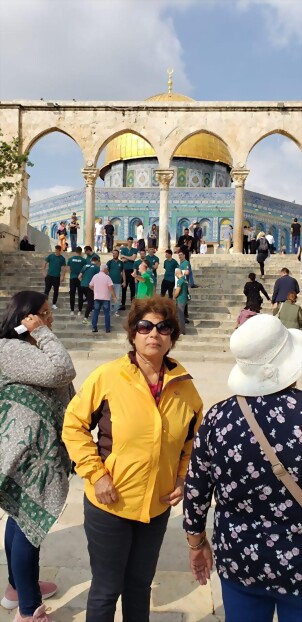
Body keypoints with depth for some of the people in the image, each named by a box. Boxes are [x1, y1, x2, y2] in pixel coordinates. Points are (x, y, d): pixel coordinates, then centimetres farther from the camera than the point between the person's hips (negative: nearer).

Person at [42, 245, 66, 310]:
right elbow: (45, 263, 3)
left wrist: (63, 276, -7)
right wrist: (44, 272, -4)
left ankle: (54, 304, 16)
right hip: (49, 275, -1)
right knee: (47, 290, -1)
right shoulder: (50, 256, -2)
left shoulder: (62, 258, 0)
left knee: (56, 291, 6)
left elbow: (64, 268, 1)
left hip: (57, 277, 1)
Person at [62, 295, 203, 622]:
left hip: (157, 506, 3)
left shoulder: (184, 385, -7)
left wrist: (183, 477, -1)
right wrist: (95, 473, -15)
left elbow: (194, 438, 9)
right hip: (109, 504, -3)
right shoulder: (107, 377, -18)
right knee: (107, 589, 16)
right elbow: (74, 425, -9)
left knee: (140, 584, 24)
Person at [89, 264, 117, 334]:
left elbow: (90, 286, 11)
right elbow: (111, 287, -15)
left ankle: (94, 328, 5)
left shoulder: (95, 276, 5)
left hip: (97, 297, 4)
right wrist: (114, 296, -10)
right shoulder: (107, 277, -10)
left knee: (95, 313, 8)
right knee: (107, 313, 4)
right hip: (105, 298, -4)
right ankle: (107, 328, 5)